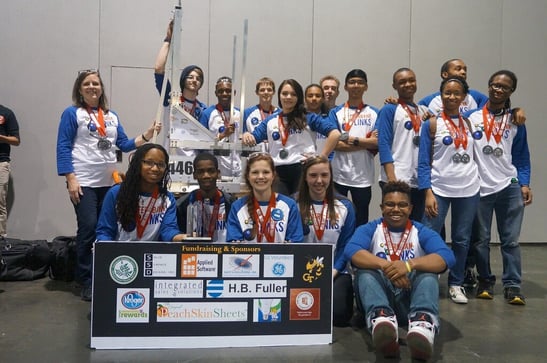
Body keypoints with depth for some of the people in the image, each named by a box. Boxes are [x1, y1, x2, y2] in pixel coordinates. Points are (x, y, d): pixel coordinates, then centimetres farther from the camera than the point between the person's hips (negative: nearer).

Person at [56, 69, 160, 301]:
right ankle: (87, 283, 2)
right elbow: (63, 147, -5)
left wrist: (147, 136, -2)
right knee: (88, 229, -9)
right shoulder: (72, 113, 0)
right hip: (84, 183, -5)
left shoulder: (112, 116, 15)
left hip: (110, 182, 5)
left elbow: (124, 145, 12)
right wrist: (71, 180, -14)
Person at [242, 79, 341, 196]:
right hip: (278, 173, 3)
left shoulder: (308, 118, 3)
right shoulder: (270, 121, 14)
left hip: (303, 170, -3)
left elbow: (335, 133, -6)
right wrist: (247, 135, -18)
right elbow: (253, 138, 6)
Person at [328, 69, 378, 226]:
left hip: (363, 176, 1)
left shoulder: (374, 113, 7)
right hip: (339, 175, -1)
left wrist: (352, 139, -9)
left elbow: (377, 143, -2)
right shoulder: (335, 112, 4)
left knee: (361, 220, 10)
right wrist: (366, 142, -8)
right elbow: (335, 144, -8)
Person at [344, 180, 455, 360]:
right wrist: (385, 265, -33)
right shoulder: (369, 229, 5)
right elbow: (351, 251, -18)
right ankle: (381, 319, -56)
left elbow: (447, 257, -16)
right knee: (365, 269, -26)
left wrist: (410, 264, -33)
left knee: (428, 270, -25)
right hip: (379, 298, 0)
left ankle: (423, 325, -55)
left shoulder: (422, 232, 5)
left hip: (411, 300, 0)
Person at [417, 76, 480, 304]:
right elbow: (423, 162, -6)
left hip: (469, 190, 4)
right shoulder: (432, 124, -3)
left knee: (462, 239, 10)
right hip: (439, 189, -4)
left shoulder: (469, 122, 6)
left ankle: (456, 284, 23)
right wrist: (428, 193, -13)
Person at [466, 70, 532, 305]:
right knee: (481, 240, 7)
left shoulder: (515, 121, 9)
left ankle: (512, 286, 12)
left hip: (510, 186, 2)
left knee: (510, 240, 4)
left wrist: (525, 184, 2)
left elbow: (521, 156, 10)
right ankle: (485, 282, 21)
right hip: (479, 187, -2)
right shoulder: (471, 116, 1)